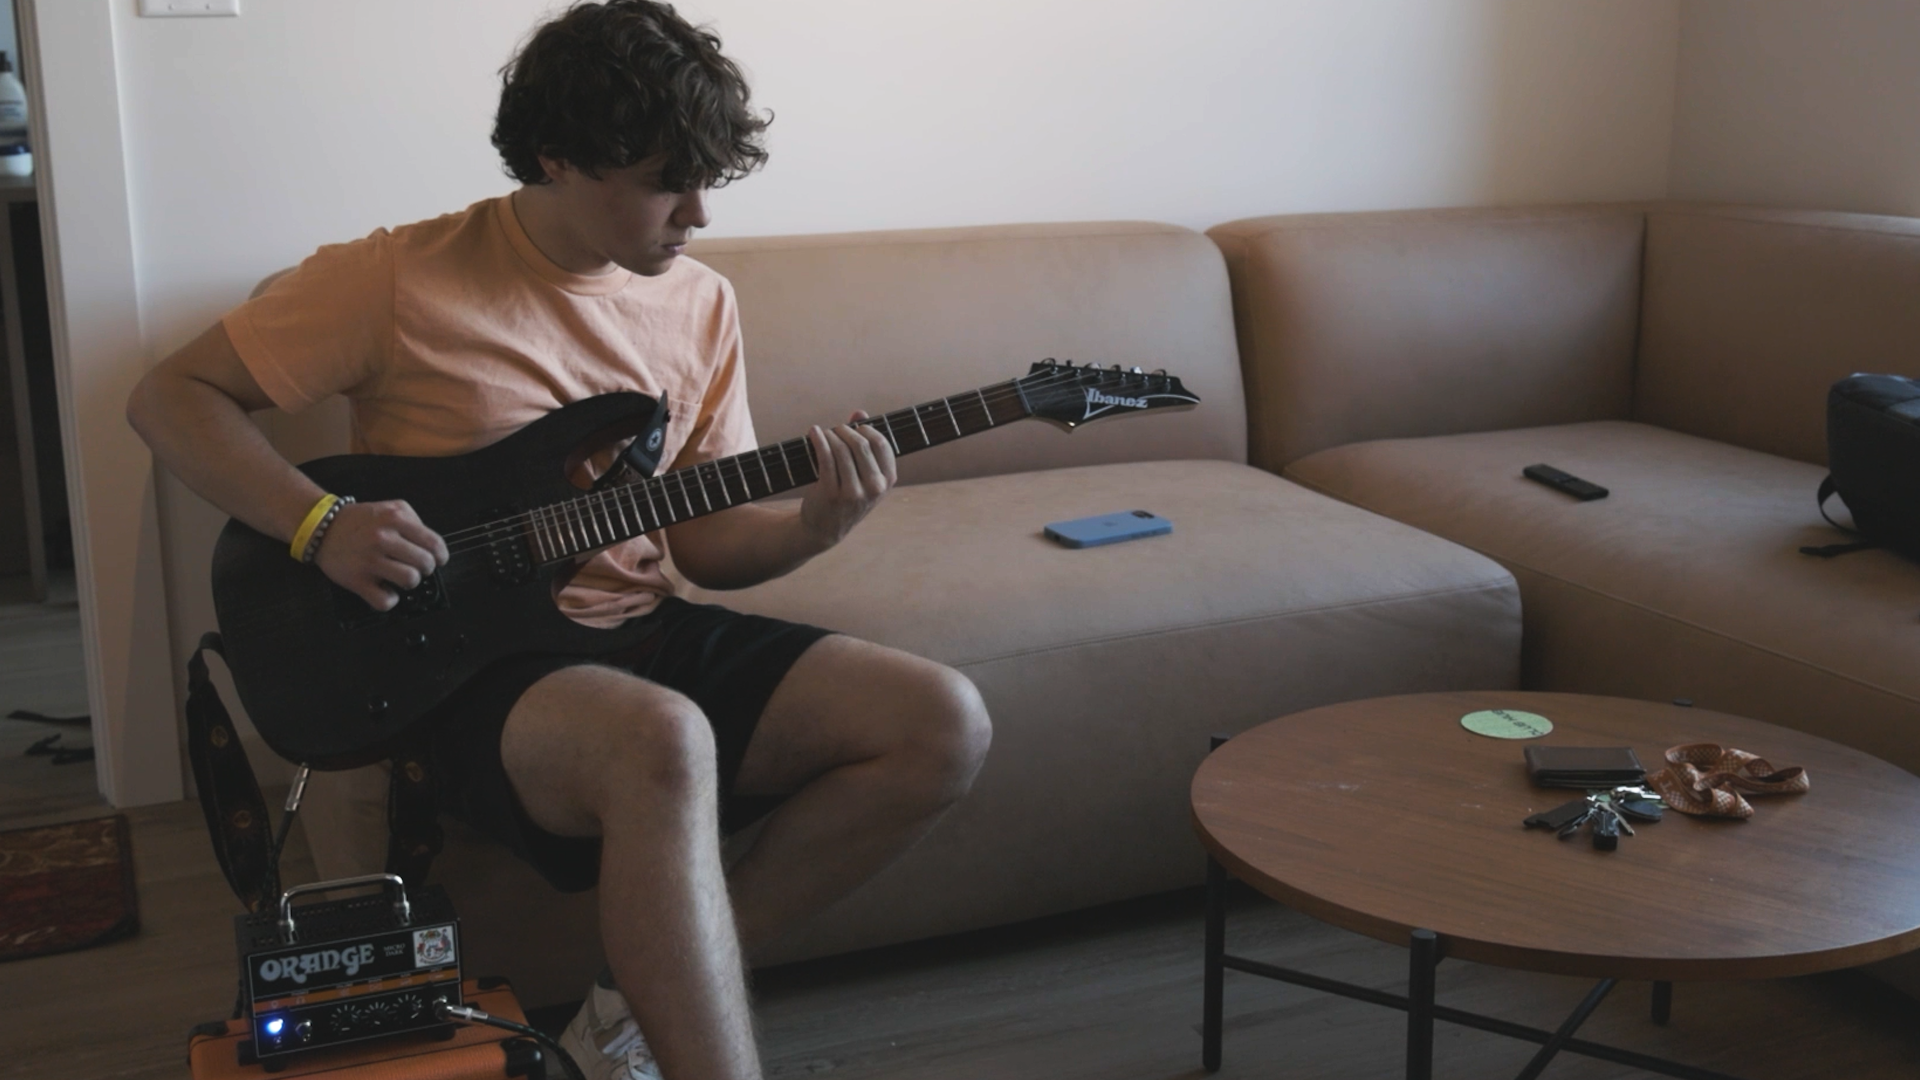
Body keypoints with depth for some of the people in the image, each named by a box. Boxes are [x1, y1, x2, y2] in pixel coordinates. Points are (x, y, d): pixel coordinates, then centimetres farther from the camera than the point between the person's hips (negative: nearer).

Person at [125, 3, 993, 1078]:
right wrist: (322, 523, -17)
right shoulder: (402, 277, -7)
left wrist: (813, 527, -12)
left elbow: (707, 539, 10)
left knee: (945, 724, -12)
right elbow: (173, 396, -2)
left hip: (643, 627, 6)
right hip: (471, 658, -6)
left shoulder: (701, 303, 8)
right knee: (663, 740, -40)